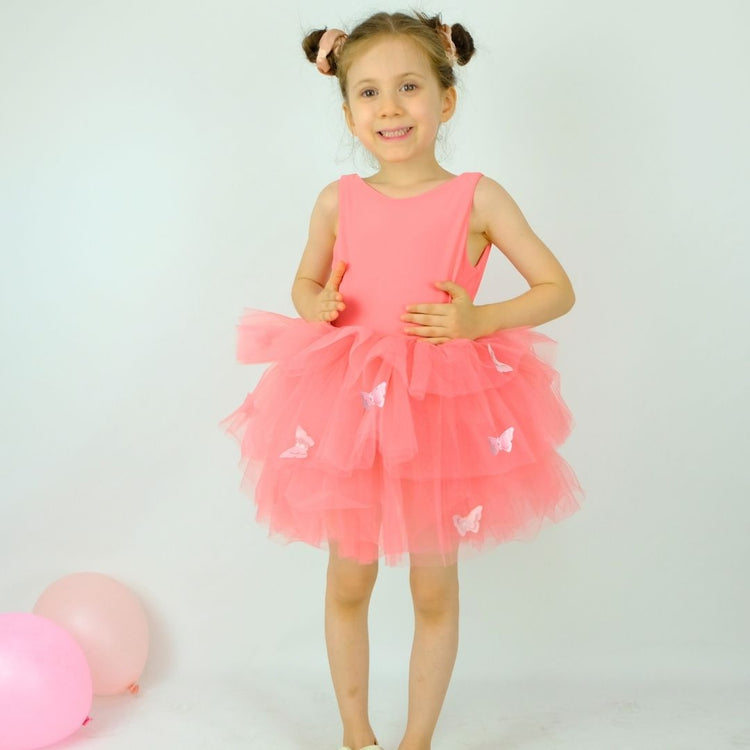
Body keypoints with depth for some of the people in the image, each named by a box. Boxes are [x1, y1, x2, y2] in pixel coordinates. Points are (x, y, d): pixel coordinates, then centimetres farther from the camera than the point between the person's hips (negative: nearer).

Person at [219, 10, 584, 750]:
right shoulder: (338, 200, -1)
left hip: (445, 409, -2)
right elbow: (306, 281, 16)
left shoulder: (476, 198, -7)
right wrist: (315, 306, -7)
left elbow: (558, 289, -2)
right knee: (348, 583, 14)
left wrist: (477, 319, -17)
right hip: (348, 409, 2)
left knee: (434, 591, 11)